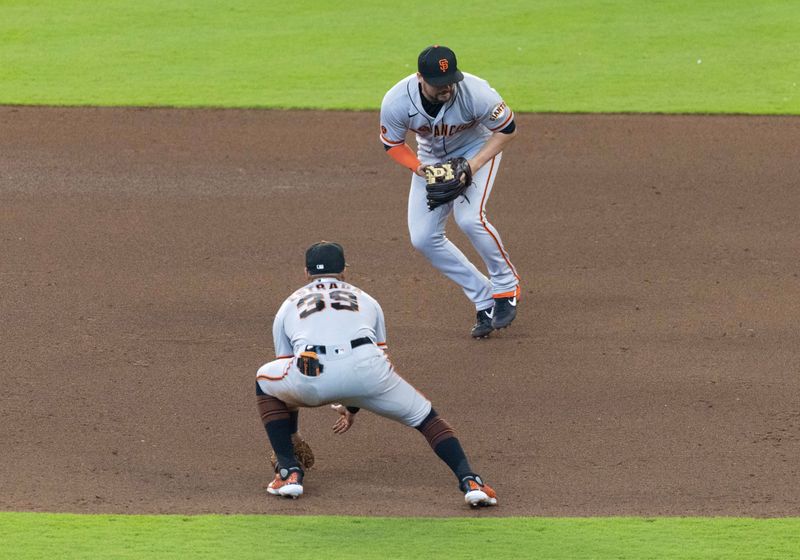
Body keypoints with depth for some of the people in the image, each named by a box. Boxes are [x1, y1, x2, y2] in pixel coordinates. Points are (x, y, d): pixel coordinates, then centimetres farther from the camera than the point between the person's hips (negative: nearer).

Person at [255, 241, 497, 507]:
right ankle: (468, 479, -4)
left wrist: (290, 434, 50)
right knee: (424, 415, 21)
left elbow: (287, 373, 39)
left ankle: (289, 471, 19)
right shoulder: (365, 299, 36)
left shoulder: (289, 305, 34)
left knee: (266, 380, 31)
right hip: (366, 370, 1)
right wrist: (352, 409, 60)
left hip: (312, 377, -1)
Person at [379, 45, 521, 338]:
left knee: (470, 218, -28)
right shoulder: (396, 102, -28)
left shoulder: (476, 93, -34)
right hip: (431, 157, 4)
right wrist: (420, 168, -27)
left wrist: (473, 165, -27)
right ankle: (484, 300, 4)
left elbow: (507, 129, -17)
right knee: (423, 238, -7)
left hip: (478, 147, -4)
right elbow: (392, 144, -9)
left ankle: (506, 287, -5)